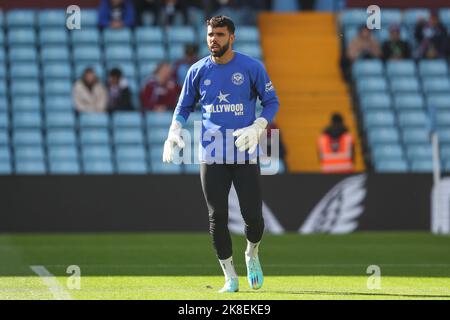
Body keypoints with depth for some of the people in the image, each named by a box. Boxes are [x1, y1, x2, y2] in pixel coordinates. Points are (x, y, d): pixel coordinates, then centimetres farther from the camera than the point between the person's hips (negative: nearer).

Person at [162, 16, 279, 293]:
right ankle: (230, 277, 12)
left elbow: (272, 102, 5)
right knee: (217, 218, -1)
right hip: (212, 156, 2)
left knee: (253, 215, -4)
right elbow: (184, 107, 15)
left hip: (245, 155, -2)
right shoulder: (198, 71, 5)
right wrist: (175, 131, -3)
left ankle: (252, 255, 28)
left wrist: (257, 128, -11)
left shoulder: (252, 67, -1)